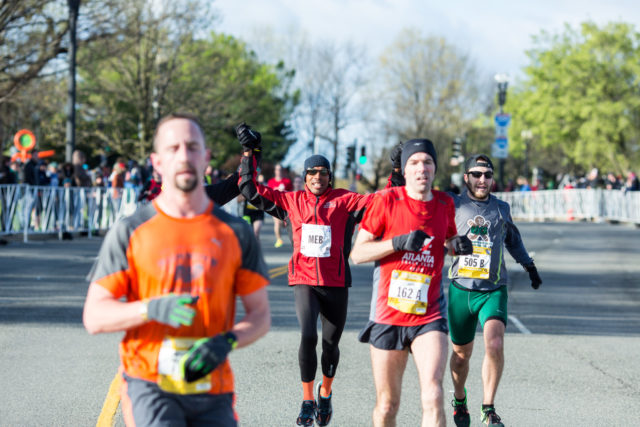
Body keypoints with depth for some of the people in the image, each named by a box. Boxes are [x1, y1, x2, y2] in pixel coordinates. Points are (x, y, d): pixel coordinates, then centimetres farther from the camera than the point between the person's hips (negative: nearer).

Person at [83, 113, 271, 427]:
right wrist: (152, 309, -18)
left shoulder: (235, 233, 8)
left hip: (213, 393, 3)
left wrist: (228, 341, -12)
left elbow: (260, 314, 9)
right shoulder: (129, 232, 2)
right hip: (149, 385, -3)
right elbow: (94, 317, -1)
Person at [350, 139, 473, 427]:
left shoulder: (445, 203, 6)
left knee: (432, 397, -19)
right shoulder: (386, 201, -4)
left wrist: (458, 246, 1)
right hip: (387, 314, -1)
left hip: (429, 314, 1)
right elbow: (357, 253, -4)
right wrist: (398, 242, -19)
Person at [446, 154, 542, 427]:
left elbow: (512, 237, 29)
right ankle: (459, 400, 38)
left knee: (495, 345, -22)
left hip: (494, 290, 0)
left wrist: (529, 266, 34)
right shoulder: (452, 206, 2)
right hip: (461, 289, 0)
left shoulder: (501, 209, 10)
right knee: (461, 353, 10)